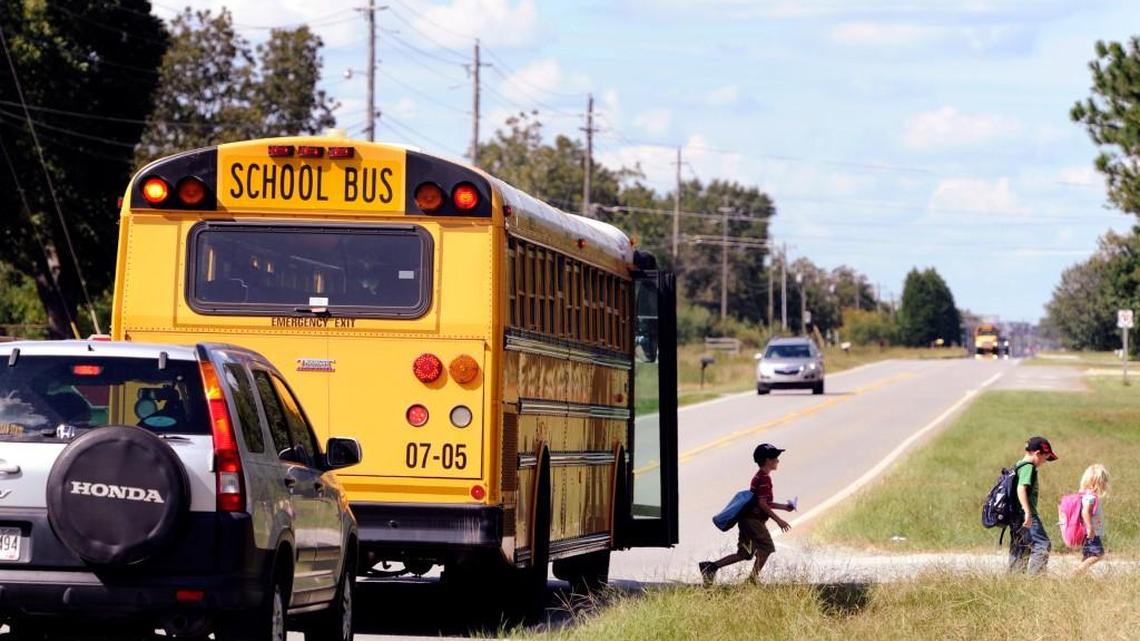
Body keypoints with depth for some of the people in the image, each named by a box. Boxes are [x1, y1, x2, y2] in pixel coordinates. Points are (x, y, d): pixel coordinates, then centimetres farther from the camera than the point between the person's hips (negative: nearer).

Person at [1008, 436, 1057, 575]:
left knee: (1018, 550, 12)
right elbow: (1021, 489, -24)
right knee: (1043, 545, -13)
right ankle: (1034, 576, -20)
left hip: (1016, 516, 10)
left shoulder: (1018, 466, 17)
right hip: (1028, 517, -10)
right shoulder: (1029, 467, -11)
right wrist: (1028, 512, -30)